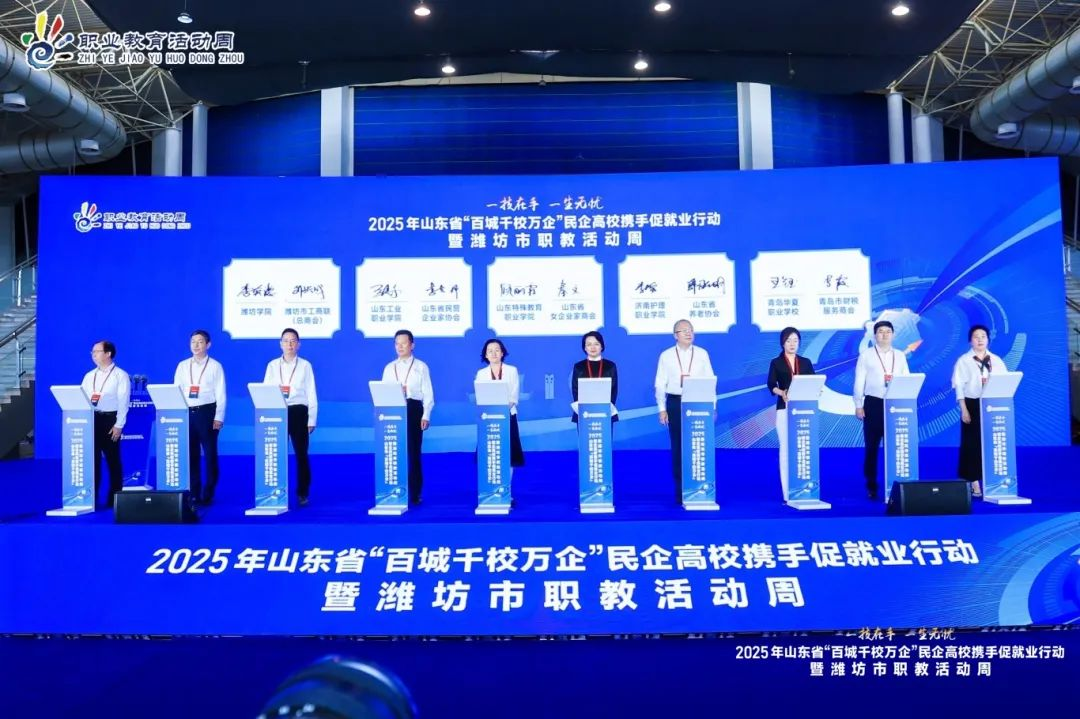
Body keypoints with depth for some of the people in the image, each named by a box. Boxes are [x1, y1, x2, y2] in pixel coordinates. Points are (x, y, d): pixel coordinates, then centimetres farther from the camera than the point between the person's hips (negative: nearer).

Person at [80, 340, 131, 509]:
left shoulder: (120, 375, -3)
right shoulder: (89, 376, 13)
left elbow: (123, 402, -8)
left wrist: (119, 425, -14)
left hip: (109, 419, -5)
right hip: (91, 419, 5)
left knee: (112, 460, 3)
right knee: (92, 459, 7)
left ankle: (114, 498, 11)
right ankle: (91, 498, 14)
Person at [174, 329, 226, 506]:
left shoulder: (215, 366, 1)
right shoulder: (182, 366, 11)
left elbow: (220, 393, -1)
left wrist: (218, 417, -8)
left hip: (207, 412, -3)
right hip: (187, 413, 3)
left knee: (210, 454, 1)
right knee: (191, 454, 6)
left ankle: (208, 494, 9)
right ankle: (194, 494, 14)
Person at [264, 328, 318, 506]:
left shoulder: (305, 365, 4)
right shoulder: (272, 365, 9)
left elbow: (311, 393, 4)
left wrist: (311, 420, 0)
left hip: (298, 412, -1)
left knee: (301, 454, 0)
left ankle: (303, 493, 9)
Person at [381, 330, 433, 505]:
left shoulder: (421, 366, 6)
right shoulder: (389, 368, 14)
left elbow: (428, 393, 0)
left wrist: (426, 416, -8)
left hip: (414, 410, -2)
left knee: (413, 452, -2)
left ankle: (415, 494, 5)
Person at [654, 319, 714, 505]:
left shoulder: (702, 354, 5)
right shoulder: (666, 356, 3)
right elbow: (660, 384, 3)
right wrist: (662, 409, -2)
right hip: (675, 403, 0)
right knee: (678, 447, 2)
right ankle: (680, 491, 10)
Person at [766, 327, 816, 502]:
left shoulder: (806, 362, 13)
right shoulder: (776, 362, 6)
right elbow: (770, 385, -3)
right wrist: (782, 392, -22)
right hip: (784, 409, -2)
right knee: (786, 448, -4)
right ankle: (787, 493, -2)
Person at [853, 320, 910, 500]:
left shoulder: (900, 356, 11)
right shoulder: (866, 355, 3)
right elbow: (859, 382, 1)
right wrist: (858, 405, -4)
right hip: (873, 404, -2)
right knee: (872, 446, 2)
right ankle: (871, 487, 10)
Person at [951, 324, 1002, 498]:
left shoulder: (996, 360, 11)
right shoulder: (964, 361, 1)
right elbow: (959, 386, -3)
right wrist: (964, 409, -10)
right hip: (972, 405, -3)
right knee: (972, 443, -3)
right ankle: (974, 482, 2)